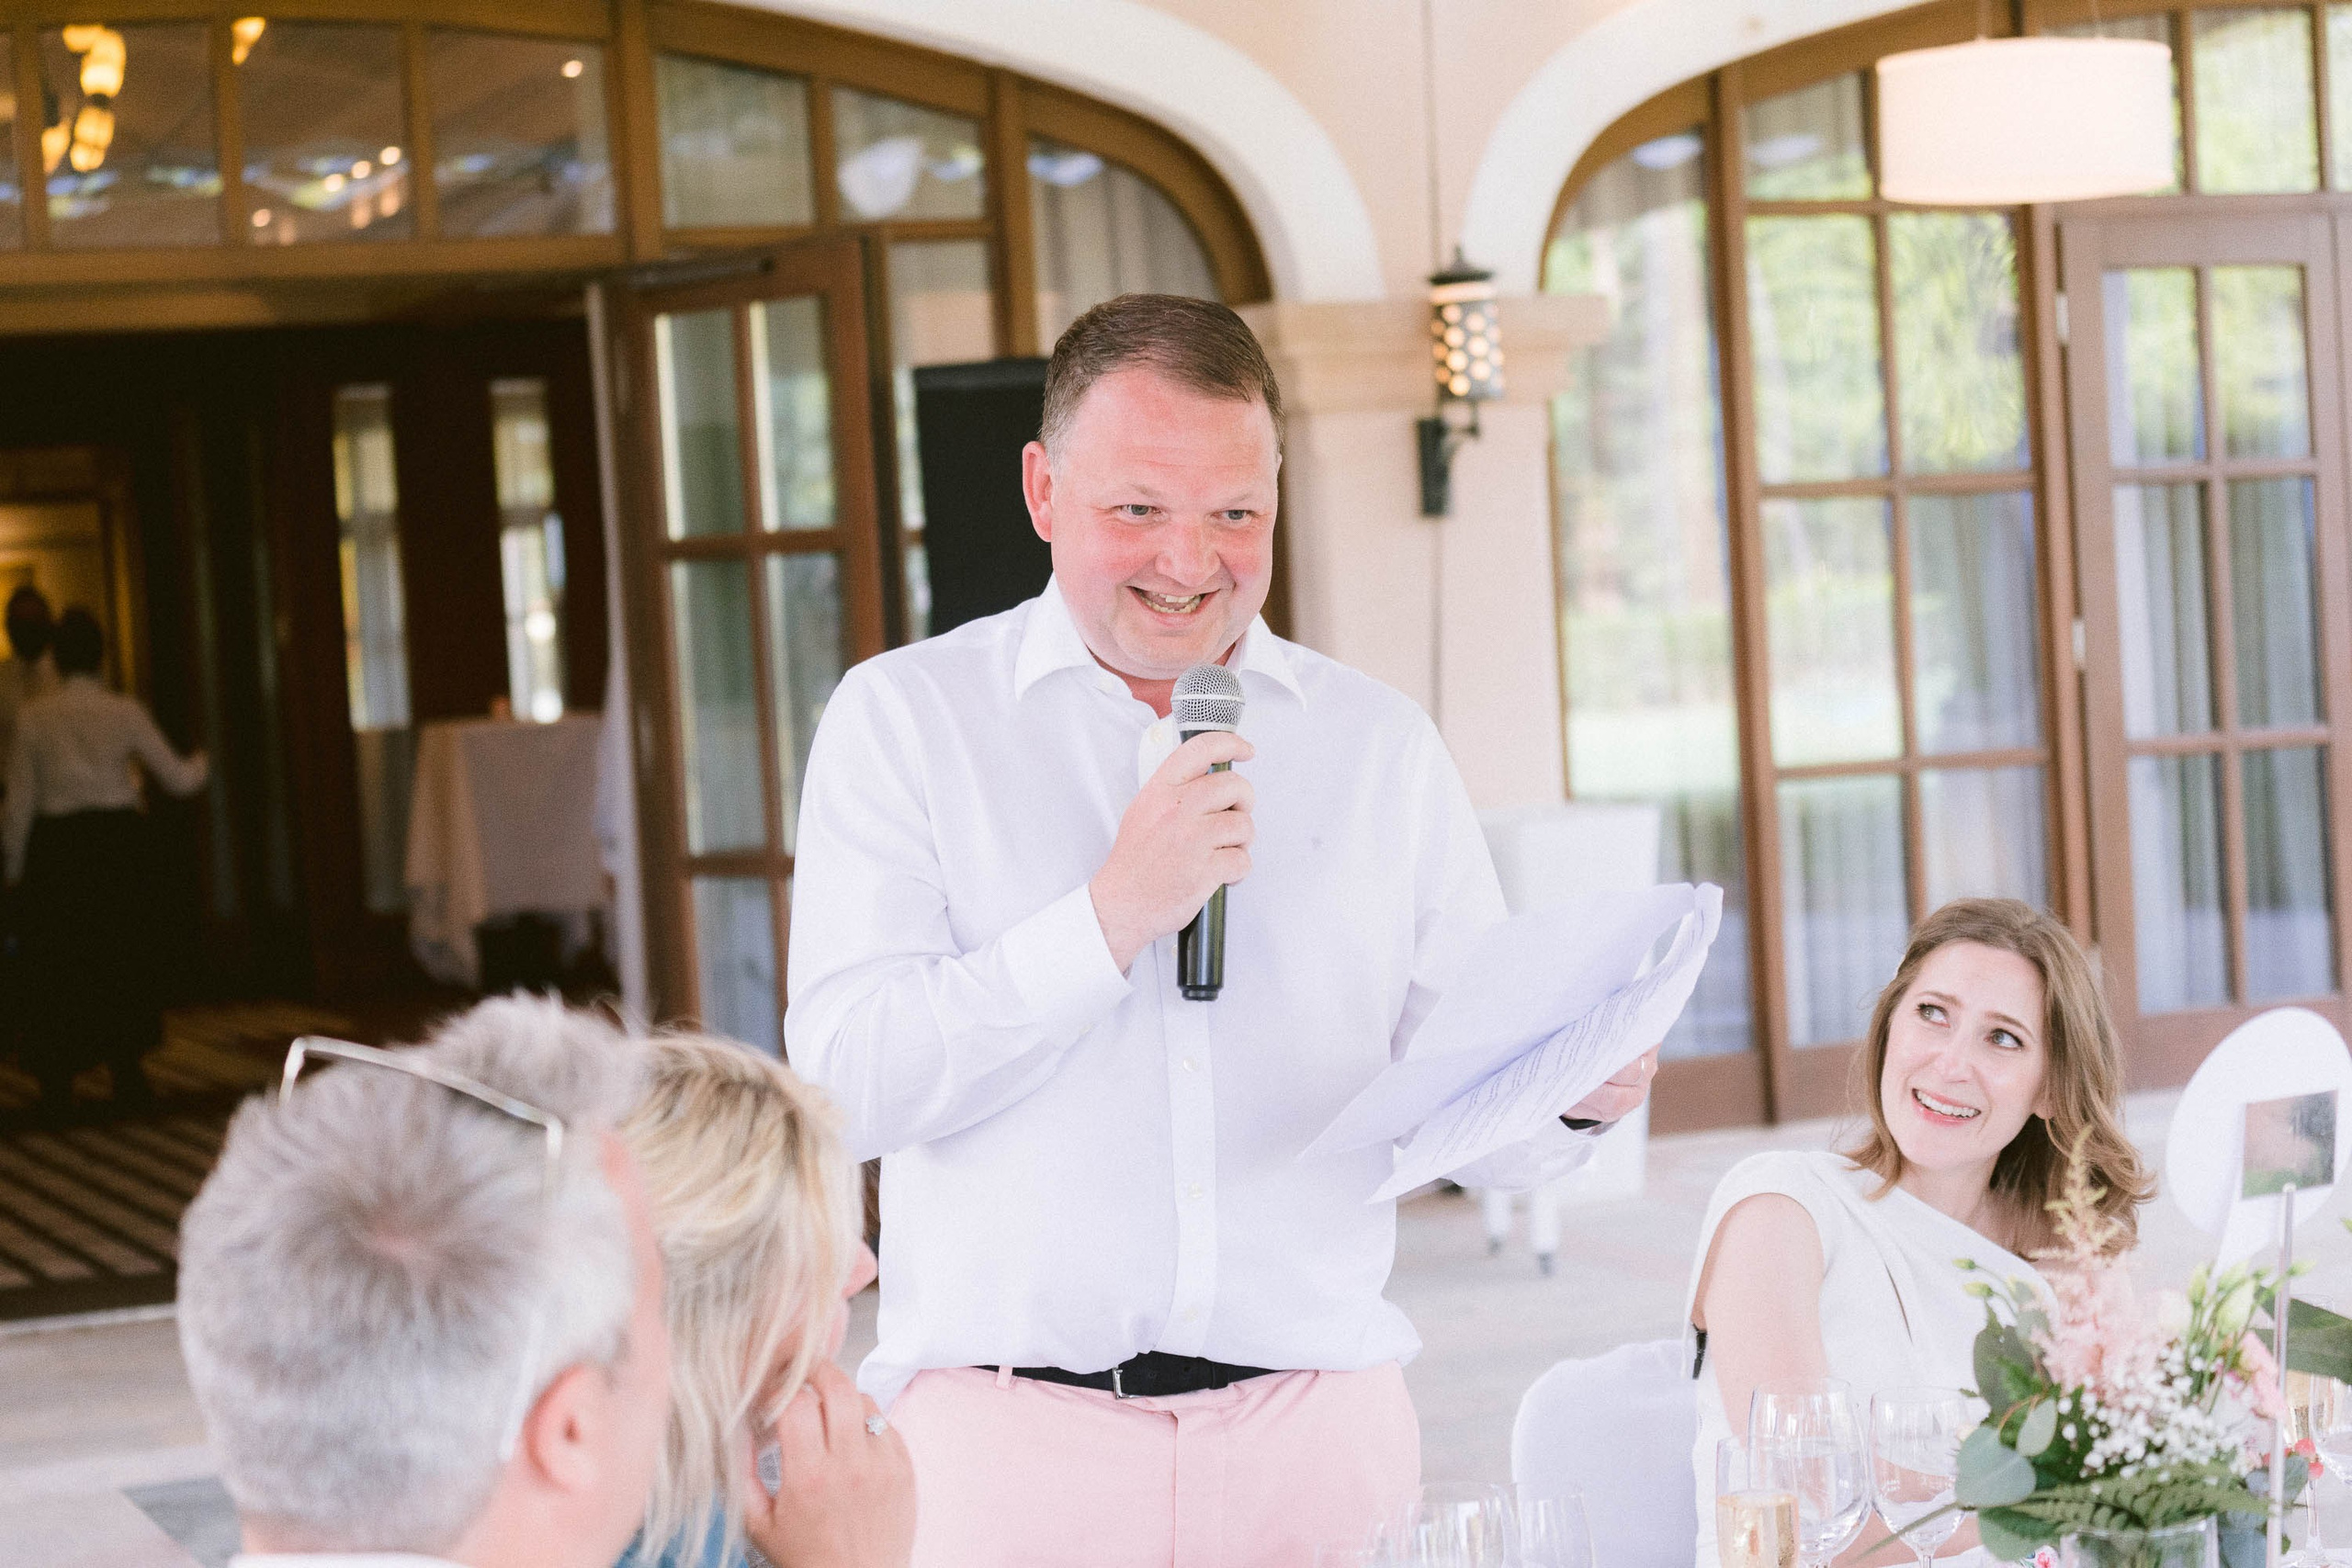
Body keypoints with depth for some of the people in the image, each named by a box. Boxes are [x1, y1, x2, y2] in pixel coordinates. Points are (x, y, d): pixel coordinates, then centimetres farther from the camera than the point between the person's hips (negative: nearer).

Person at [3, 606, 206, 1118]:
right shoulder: (125, 712, -5)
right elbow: (178, 778, 3)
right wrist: (199, 764, 26)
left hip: (55, 845, -1)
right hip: (119, 839, 1)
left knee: (54, 961, 8)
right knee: (123, 955, 12)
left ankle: (58, 1084, 9)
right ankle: (127, 1076, 11)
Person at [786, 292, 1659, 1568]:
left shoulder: (1381, 746, 11)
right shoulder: (905, 718, 3)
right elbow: (846, 1082, -8)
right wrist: (1110, 919, -16)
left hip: (1315, 1427, 2)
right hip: (1009, 1426, -2)